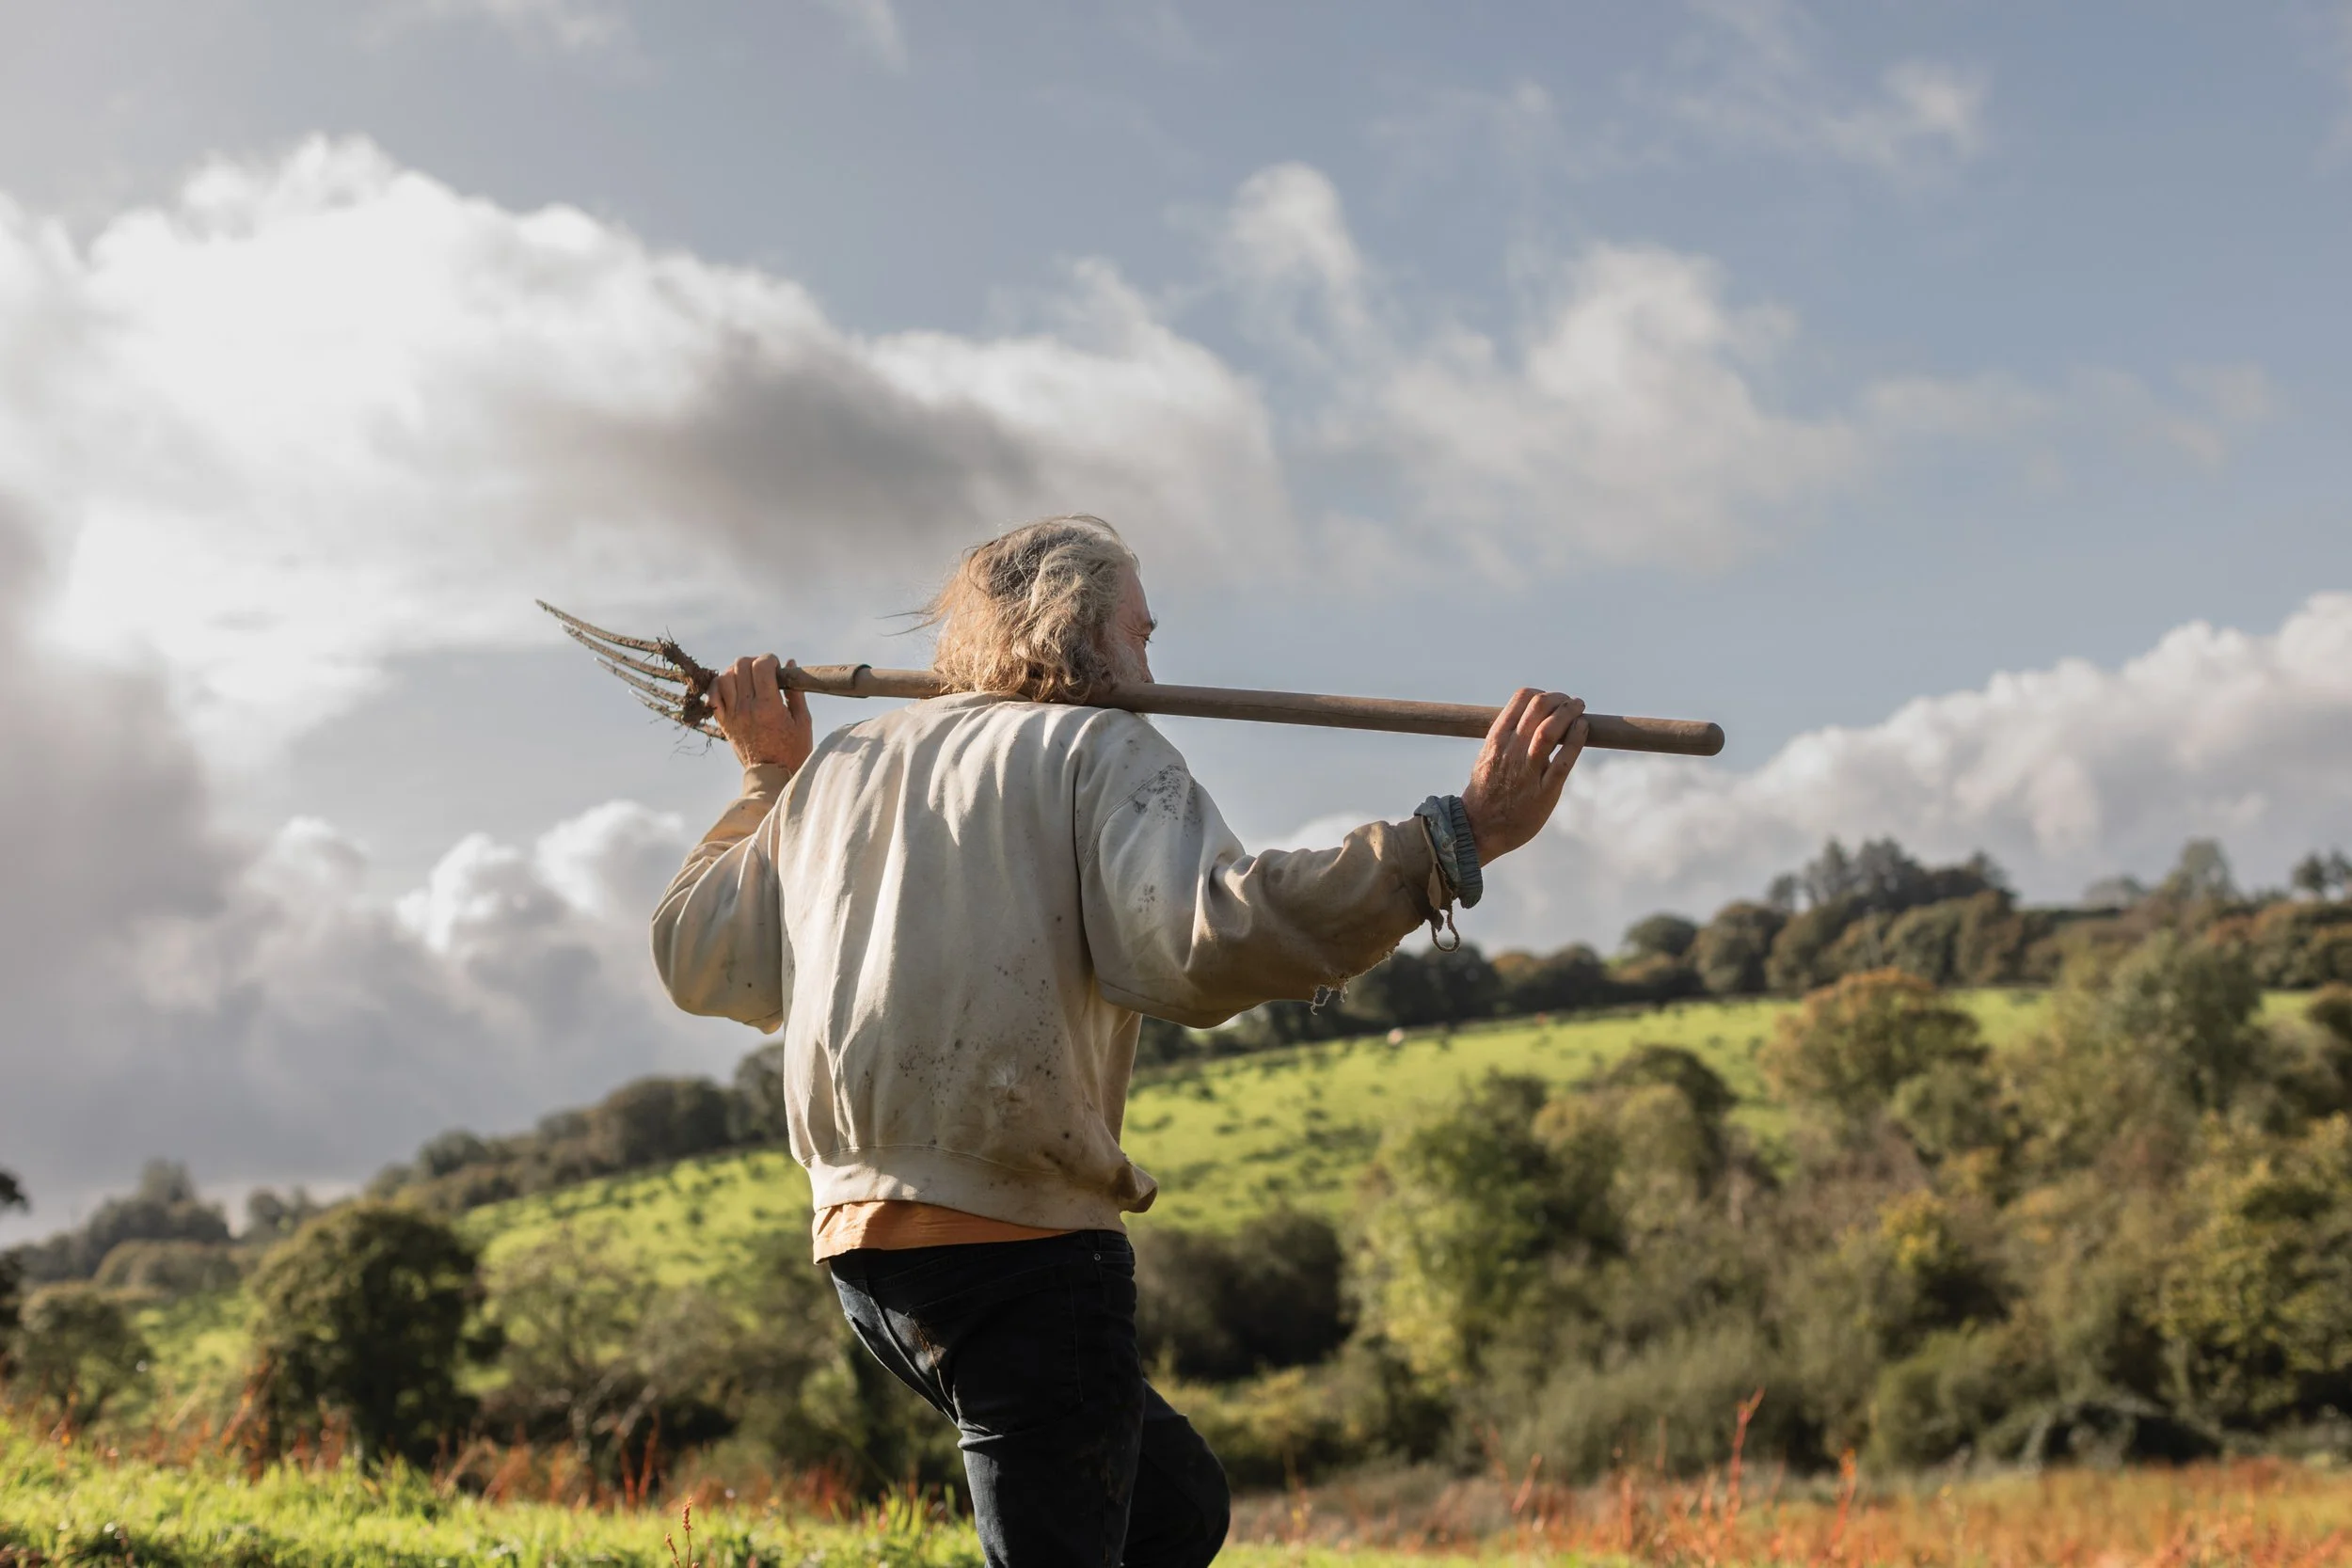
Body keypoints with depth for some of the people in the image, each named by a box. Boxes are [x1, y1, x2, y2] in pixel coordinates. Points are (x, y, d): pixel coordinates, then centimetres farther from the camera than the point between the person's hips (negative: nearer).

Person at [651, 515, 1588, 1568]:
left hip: (863, 1244, 8)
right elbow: (1206, 937, -21)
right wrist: (1459, 838, -22)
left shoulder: (834, 768, 17)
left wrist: (769, 780, 35)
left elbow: (694, 959, 23)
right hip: (1024, 1247, -8)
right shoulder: (1100, 750, -3)